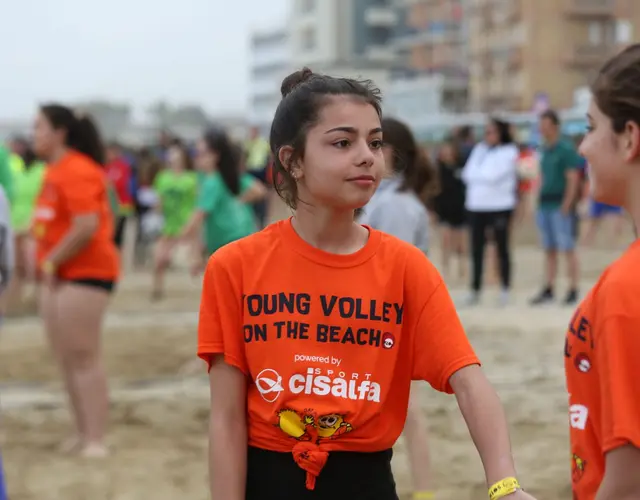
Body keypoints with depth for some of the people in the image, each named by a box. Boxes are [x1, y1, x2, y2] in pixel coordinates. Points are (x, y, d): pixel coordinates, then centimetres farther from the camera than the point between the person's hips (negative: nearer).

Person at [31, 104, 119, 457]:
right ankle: (82, 433, 19)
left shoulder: (77, 171, -17)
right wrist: (46, 262, 7)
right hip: (57, 275, 10)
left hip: (85, 273, -10)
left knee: (83, 356, -9)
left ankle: (96, 440, -7)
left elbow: (86, 227, -25)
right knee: (66, 359, 11)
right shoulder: (55, 171, 13)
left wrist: (52, 261, -16)